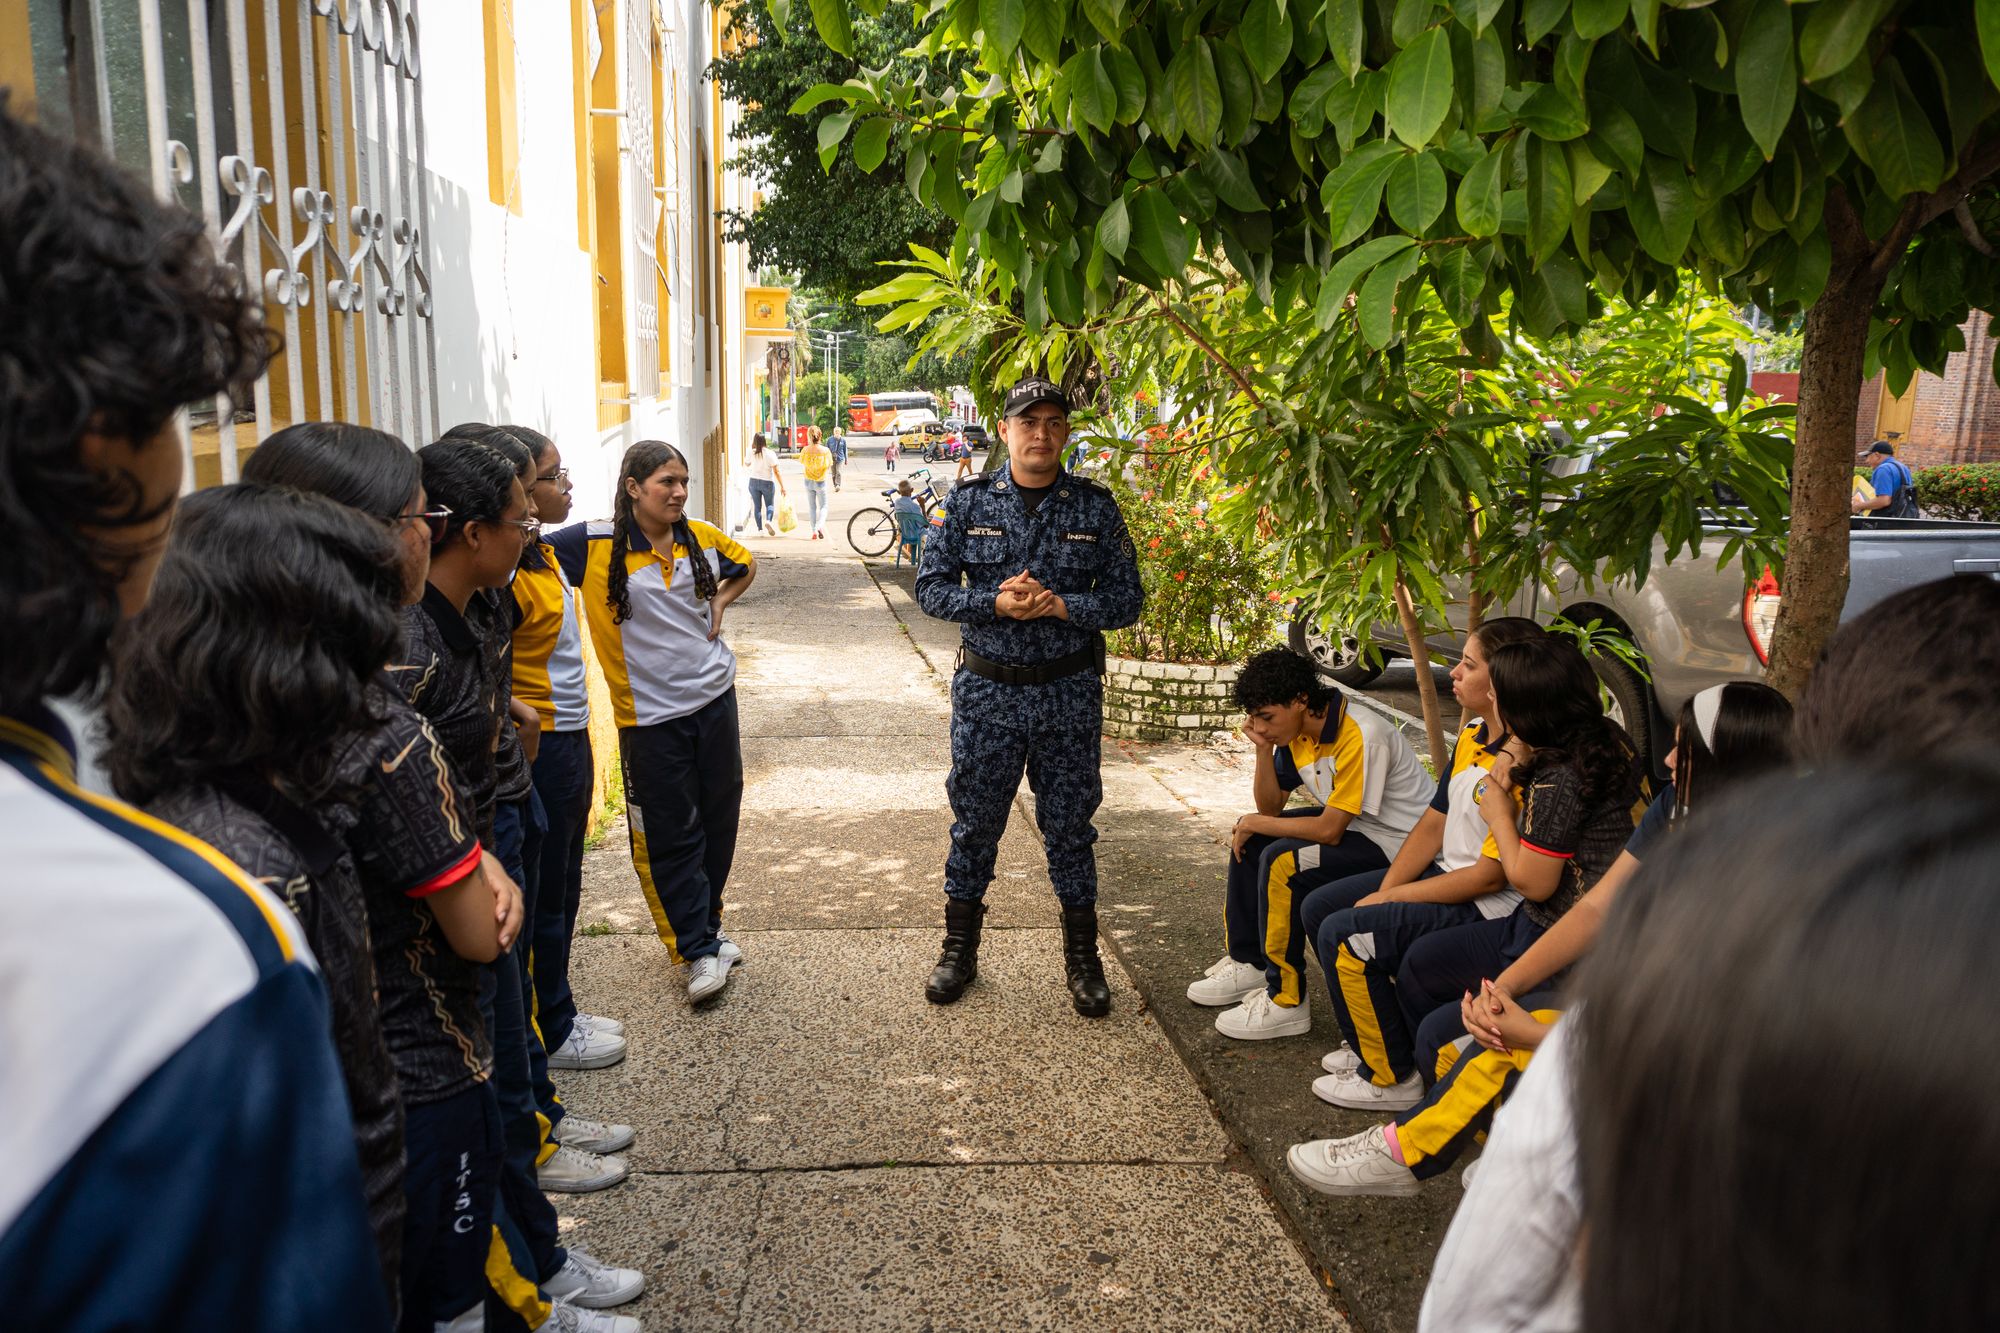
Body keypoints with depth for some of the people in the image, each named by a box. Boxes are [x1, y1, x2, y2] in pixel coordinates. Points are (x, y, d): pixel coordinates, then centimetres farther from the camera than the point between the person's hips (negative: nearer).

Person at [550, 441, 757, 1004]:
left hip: (714, 698, 4)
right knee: (670, 836, 1)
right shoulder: (593, 545, -12)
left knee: (718, 820, 14)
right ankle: (699, 951, 11)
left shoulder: (702, 536, 1)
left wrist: (720, 602, 5)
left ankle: (707, 925, 33)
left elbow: (745, 565, 20)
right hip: (649, 715, -4)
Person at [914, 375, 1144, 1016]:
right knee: (974, 822, 10)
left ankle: (1082, 958, 25)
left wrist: (1060, 606, -17)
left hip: (1069, 693, 0)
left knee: (1070, 826, 9)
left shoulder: (1095, 507, 0)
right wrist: (995, 603, -17)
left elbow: (1125, 599, -1)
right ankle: (959, 949, 28)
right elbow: (931, 586, -1)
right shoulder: (971, 501, 1)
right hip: (986, 691, 0)